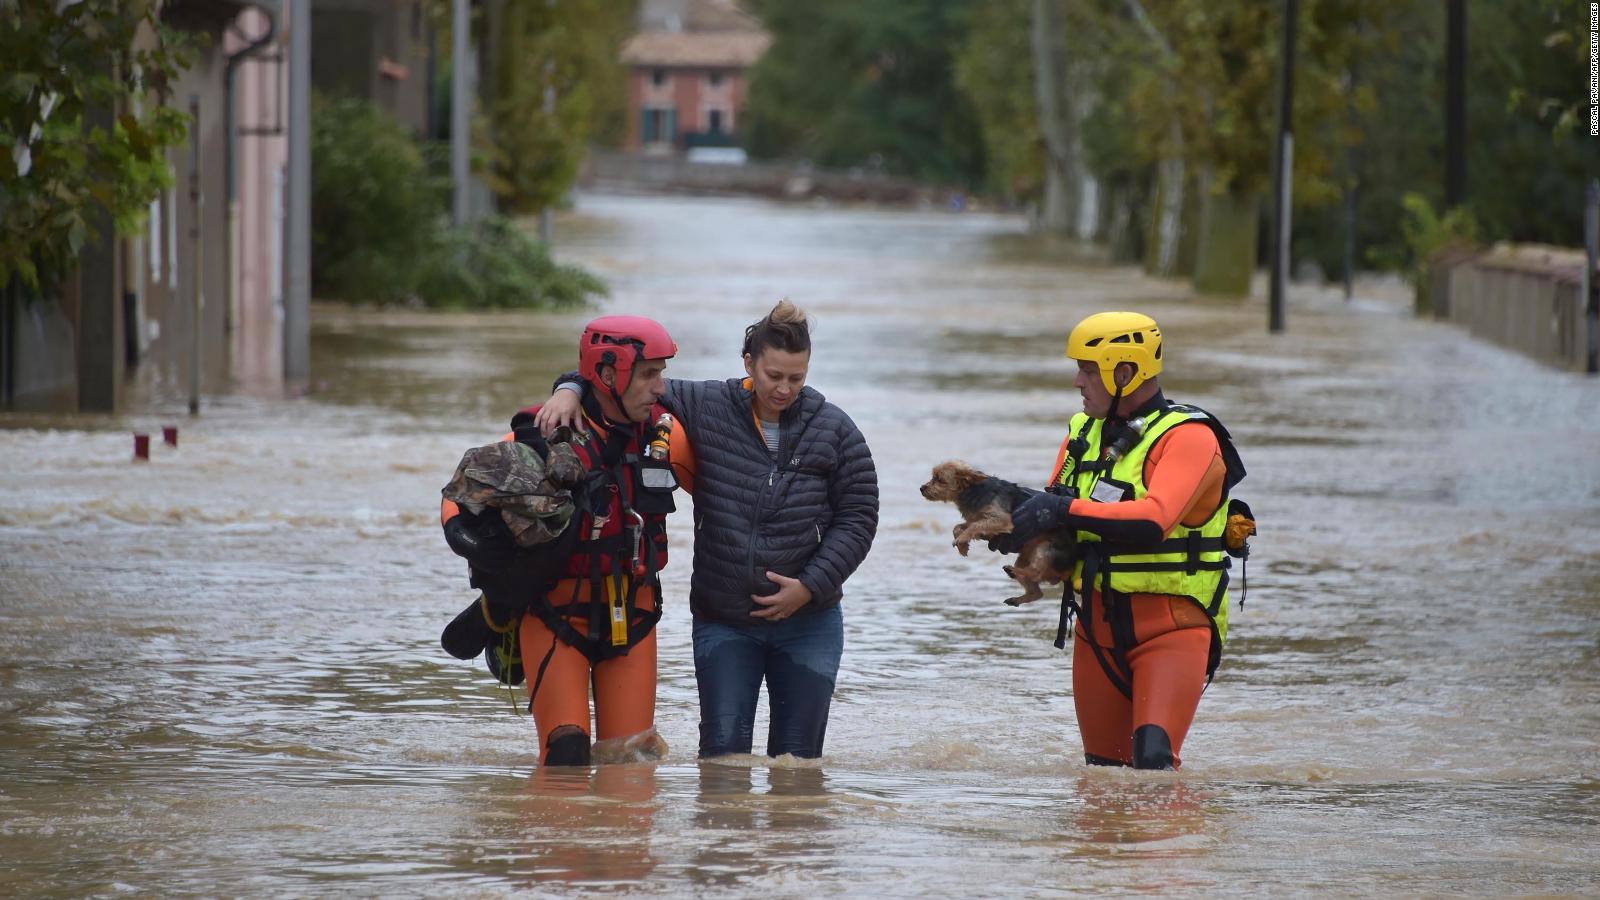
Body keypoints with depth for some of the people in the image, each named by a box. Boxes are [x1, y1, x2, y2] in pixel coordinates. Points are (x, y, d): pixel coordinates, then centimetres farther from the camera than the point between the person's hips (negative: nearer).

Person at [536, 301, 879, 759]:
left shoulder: (834, 430, -3)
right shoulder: (706, 408, -4)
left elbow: (858, 515, 0)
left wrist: (810, 586, -10)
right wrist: (572, 390, -19)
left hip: (808, 622, 0)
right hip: (723, 622, 0)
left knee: (798, 754, 5)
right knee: (723, 750, -4)